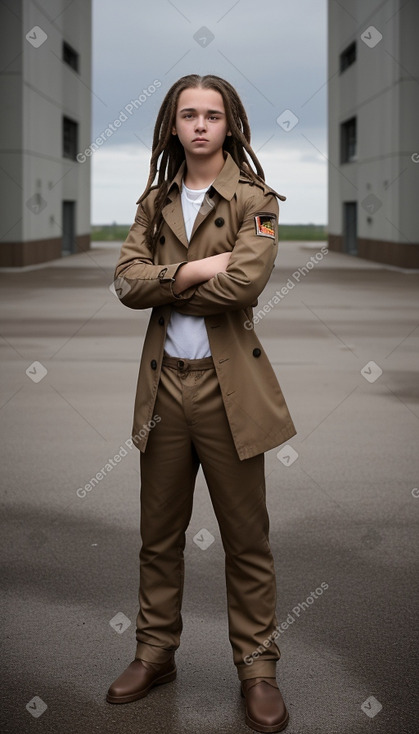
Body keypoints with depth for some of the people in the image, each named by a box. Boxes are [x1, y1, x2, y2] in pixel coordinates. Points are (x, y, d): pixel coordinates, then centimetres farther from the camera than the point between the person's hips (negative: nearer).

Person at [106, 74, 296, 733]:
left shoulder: (254, 201, -1)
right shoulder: (154, 203, 12)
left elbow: (244, 283, -17)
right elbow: (127, 281, -1)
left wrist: (162, 287, -7)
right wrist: (192, 271, -14)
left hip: (229, 386, -4)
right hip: (163, 384, 4)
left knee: (246, 538, 3)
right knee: (159, 534, 12)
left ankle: (257, 666, 16)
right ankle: (156, 653, 27)